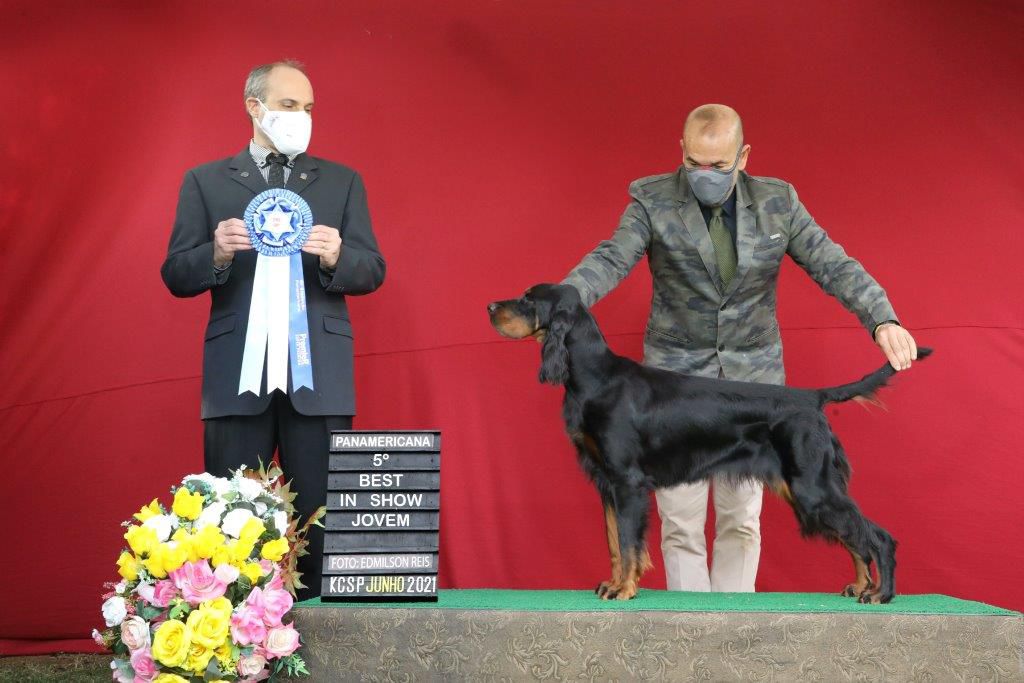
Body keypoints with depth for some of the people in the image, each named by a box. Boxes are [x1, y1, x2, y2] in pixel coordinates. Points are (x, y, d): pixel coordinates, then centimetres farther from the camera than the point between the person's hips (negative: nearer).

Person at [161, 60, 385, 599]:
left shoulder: (342, 181, 14)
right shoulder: (205, 182, 11)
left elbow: (372, 272, 7)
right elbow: (176, 276, 6)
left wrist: (335, 256, -14)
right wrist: (217, 253, -15)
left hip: (319, 375, 0)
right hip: (238, 373, 0)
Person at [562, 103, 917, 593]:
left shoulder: (777, 201, 1)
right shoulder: (652, 200, -5)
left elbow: (832, 264, -5)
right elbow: (612, 259, -18)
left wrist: (883, 318, -22)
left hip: (753, 382, 2)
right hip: (676, 379, -1)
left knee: (741, 517, 8)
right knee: (681, 522, 2)